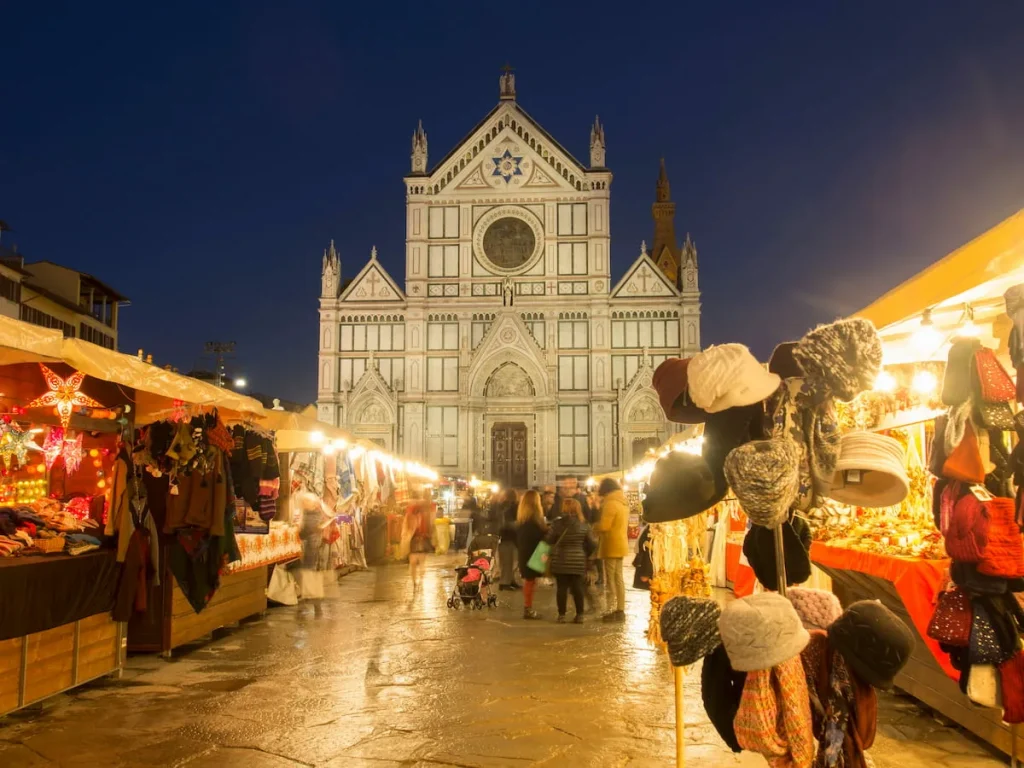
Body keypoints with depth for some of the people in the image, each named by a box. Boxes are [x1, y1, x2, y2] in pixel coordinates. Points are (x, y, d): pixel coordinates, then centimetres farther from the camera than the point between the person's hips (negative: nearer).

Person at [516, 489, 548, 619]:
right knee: (531, 581, -1)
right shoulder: (535, 516, -15)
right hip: (533, 553, -8)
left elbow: (517, 536, 12)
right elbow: (542, 534, -17)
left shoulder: (521, 517, 8)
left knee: (528, 580, 15)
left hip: (524, 552, 8)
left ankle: (527, 608, 19)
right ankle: (528, 609, 2)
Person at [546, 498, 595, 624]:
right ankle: (579, 615, 9)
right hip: (578, 561, 1)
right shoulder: (584, 525, -1)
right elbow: (590, 545, 2)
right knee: (577, 588, 7)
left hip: (560, 561, -1)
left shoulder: (558, 524, -9)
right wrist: (585, 556, 17)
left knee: (562, 588, 5)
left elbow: (548, 540, -6)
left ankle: (561, 615, 8)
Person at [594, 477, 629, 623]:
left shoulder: (610, 503, -18)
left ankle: (612, 611, -2)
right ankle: (620, 610, 16)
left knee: (610, 579, -3)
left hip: (611, 546, -9)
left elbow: (603, 526, -21)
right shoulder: (622, 502, 12)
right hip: (620, 544, 9)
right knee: (618, 578, 13)